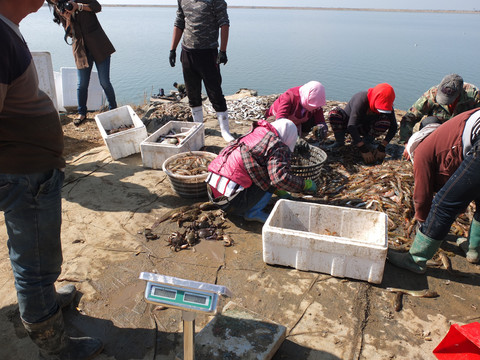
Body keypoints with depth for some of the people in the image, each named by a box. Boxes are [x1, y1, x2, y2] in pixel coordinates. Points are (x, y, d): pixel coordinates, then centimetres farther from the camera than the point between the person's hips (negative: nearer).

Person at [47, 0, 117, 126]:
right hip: (80, 49, 3)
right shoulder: (58, 10, 10)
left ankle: (113, 110, 15)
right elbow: (69, 32, 5)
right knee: (82, 84, 3)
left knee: (105, 82, -2)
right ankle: (82, 113, 19)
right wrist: (67, 19, -12)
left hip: (98, 45, -3)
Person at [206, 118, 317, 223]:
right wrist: (305, 184, -2)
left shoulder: (252, 134, 22)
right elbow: (279, 178, -20)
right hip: (231, 200, -8)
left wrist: (282, 193, 38)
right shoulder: (277, 145, -5)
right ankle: (253, 212, 3)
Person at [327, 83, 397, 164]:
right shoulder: (361, 100, -35)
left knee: (386, 121, -27)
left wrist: (382, 147, -29)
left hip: (366, 129, 3)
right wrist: (364, 150, -46)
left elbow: (393, 127, -16)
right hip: (347, 123, -3)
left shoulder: (386, 106, -21)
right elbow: (351, 126, -42)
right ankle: (339, 141, -16)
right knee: (334, 113, -34)